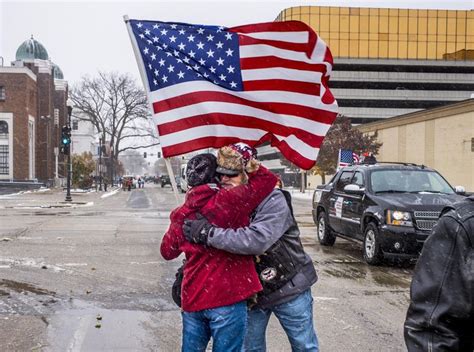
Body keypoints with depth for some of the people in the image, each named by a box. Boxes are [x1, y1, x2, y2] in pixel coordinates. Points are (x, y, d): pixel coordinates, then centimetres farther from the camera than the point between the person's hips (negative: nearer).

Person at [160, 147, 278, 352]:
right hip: (226, 298, -5)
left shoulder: (181, 214, 5)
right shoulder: (228, 201, -11)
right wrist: (245, 162, 4)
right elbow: (268, 180, -7)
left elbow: (167, 252, 18)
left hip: (192, 298, 5)